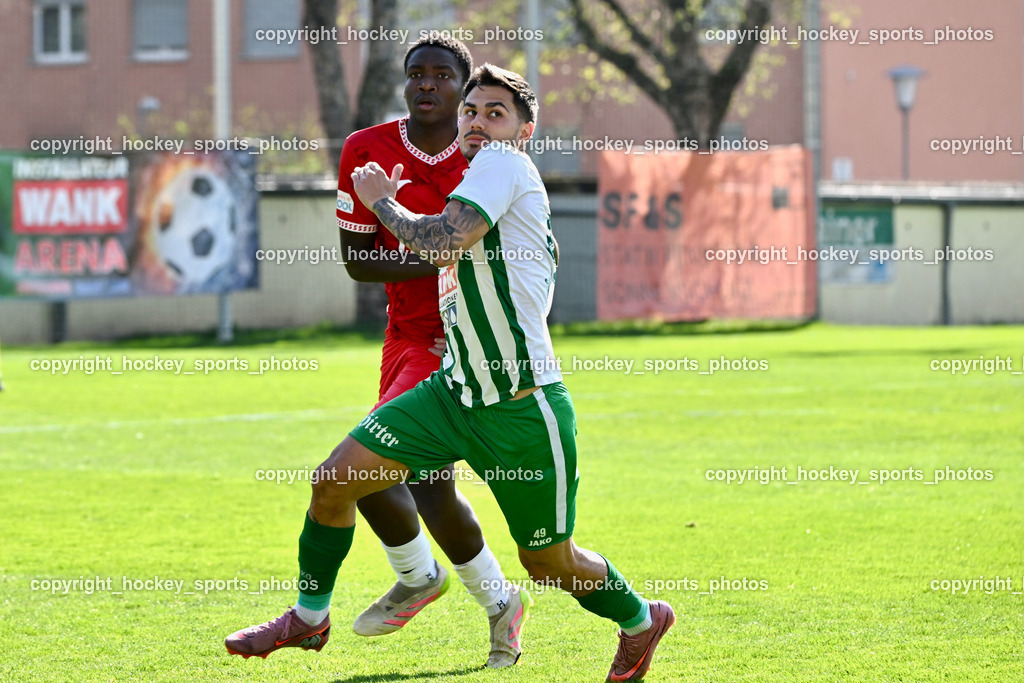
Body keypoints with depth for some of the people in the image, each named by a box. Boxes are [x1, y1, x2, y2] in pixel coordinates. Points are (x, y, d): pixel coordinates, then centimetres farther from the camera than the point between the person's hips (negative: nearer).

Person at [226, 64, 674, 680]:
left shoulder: (506, 162, -12)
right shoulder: (481, 176, 13)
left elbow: (442, 242, -25)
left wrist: (382, 201, -10)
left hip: (523, 410, -8)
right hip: (456, 392, 8)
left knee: (550, 563, 6)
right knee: (335, 480, -2)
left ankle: (640, 618, 35)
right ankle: (309, 616, 17)